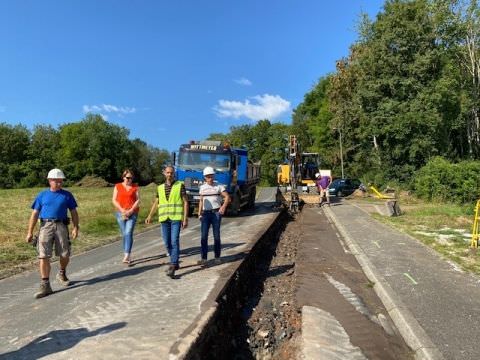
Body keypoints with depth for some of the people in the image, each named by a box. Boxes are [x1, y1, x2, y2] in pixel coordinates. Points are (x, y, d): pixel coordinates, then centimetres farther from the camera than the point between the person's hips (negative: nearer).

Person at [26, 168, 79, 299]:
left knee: (65, 255, 5)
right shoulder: (42, 195, 7)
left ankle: (62, 274, 35)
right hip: (46, 226, 0)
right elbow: (35, 214, 6)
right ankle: (45, 285, 0)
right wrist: (30, 232, 1)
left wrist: (75, 227, -2)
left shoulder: (67, 195, 8)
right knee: (43, 256, -6)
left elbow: (73, 212, 9)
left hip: (61, 226, 1)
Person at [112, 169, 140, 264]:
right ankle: (127, 256, 14)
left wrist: (130, 211, -10)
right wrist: (122, 210, -9)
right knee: (124, 234, 5)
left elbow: (138, 200, 2)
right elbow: (114, 200, 4)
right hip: (120, 213, 2)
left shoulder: (135, 187, 7)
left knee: (128, 233, -14)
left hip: (132, 213, -2)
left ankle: (126, 256, -18)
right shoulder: (118, 186, 8)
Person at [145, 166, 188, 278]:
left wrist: (185, 218, -9)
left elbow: (185, 202, -2)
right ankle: (175, 263, 25)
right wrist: (150, 216, 7)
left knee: (174, 242, -12)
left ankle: (172, 267, -13)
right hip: (164, 218, 5)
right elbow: (156, 202, 20)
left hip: (176, 218, -4)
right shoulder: (160, 188, 13)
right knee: (167, 243, 8)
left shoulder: (180, 185, 0)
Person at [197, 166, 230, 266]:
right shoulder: (202, 187, 14)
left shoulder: (219, 186, 4)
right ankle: (204, 258, -4)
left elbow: (227, 197, 0)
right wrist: (199, 213, 8)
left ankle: (217, 257, 13)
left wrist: (223, 206, -17)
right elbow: (201, 201, 18)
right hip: (205, 213, 2)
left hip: (216, 213, -2)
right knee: (204, 236, -7)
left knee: (216, 236, 2)